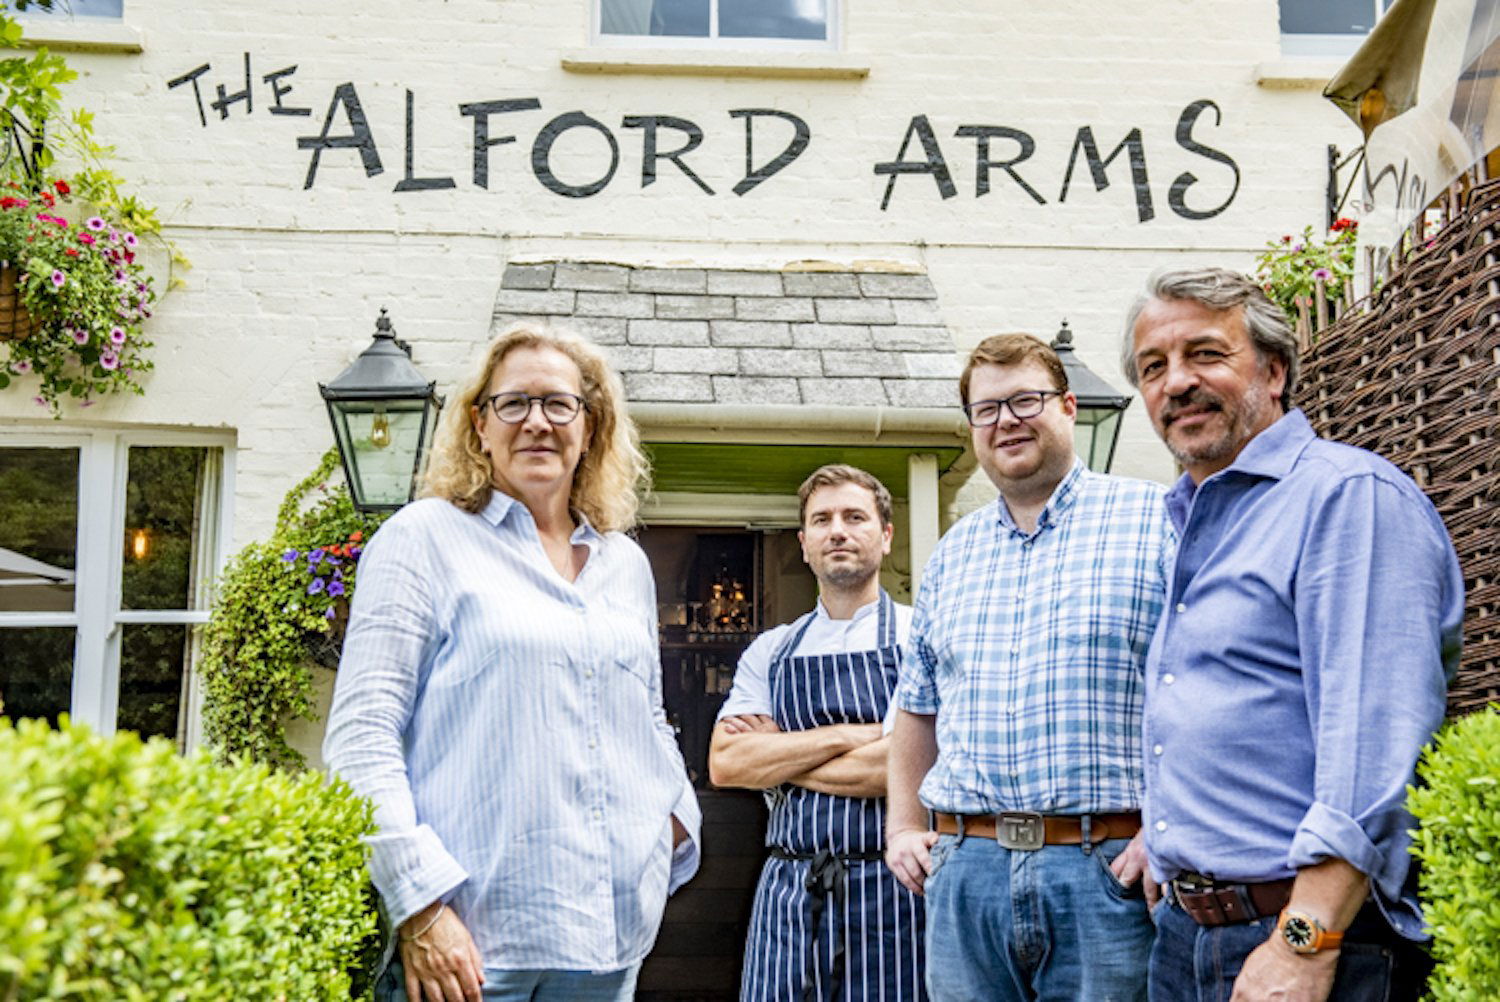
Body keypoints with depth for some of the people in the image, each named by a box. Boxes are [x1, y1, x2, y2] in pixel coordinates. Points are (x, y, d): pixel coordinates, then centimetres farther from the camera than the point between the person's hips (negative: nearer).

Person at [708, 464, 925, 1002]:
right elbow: (724, 763, -2)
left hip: (892, 893, -3)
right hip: (789, 892, 3)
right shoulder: (770, 651, 11)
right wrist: (850, 735, -10)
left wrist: (778, 760, -5)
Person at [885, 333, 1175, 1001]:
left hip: (1109, 870, -4)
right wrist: (904, 828, 14)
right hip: (964, 869, 5)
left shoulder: (1156, 521, -1)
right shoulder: (951, 553, 16)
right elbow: (918, 709, 23)